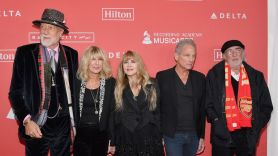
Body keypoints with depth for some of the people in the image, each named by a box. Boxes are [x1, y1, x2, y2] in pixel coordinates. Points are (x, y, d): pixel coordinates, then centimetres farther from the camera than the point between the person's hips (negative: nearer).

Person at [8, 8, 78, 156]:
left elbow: (75, 89, 7)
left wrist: (75, 122, 7)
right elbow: (15, 92, -4)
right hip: (35, 127, -2)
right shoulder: (25, 53, -4)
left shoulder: (71, 54, 2)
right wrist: (26, 120, -15)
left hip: (63, 126, 2)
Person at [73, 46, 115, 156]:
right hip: (80, 133, 0)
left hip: (101, 133, 0)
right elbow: (72, 109, 5)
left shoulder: (110, 82, -2)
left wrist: (112, 138, -4)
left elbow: (113, 111, -2)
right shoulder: (77, 82, 1)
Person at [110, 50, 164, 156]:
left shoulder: (151, 85, 4)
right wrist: (113, 143, 5)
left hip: (149, 140, 0)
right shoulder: (118, 88, 5)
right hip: (125, 141, 0)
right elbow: (114, 117, 6)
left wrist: (161, 137, 2)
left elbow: (159, 111, 5)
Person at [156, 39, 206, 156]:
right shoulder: (162, 76, -5)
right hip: (172, 136, -3)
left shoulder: (199, 78, 5)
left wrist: (202, 136, 8)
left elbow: (202, 109, 8)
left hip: (193, 135, 3)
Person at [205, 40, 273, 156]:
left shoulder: (256, 76, 6)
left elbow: (266, 106, 10)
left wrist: (256, 127, -2)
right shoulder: (214, 75, -1)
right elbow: (208, 104, -1)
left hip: (248, 136, 2)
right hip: (223, 136, -2)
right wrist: (218, 125, -10)